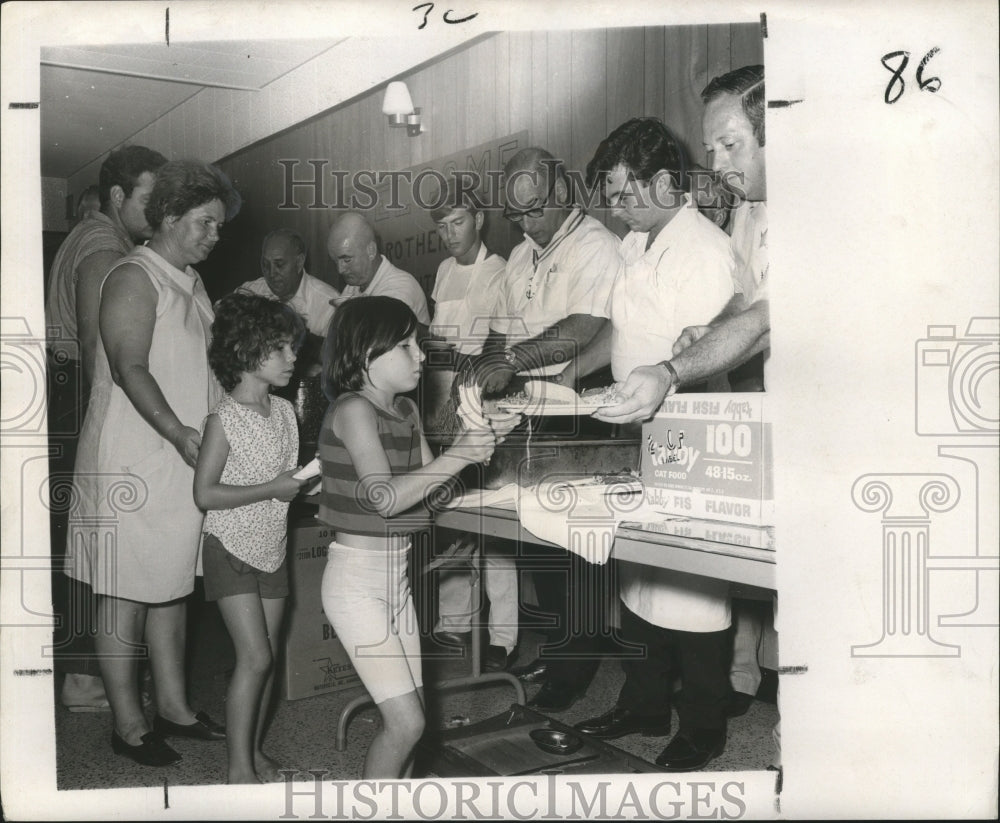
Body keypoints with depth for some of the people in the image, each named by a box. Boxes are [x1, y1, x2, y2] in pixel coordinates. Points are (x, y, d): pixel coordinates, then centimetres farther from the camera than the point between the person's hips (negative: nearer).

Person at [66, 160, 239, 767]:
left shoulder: (191, 283, 16)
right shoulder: (135, 278, -11)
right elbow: (130, 369, -21)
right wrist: (179, 434, -28)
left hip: (186, 463, 9)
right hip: (133, 463, -9)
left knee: (173, 587, 15)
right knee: (127, 593, 1)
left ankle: (173, 706, 26)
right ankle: (129, 724, 12)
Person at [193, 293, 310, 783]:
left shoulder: (284, 411, 5)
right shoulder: (225, 418, -16)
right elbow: (204, 494, -18)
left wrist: (307, 482, -3)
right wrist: (272, 489, -19)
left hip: (272, 549, 6)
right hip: (232, 548, -6)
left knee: (267, 656, 10)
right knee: (254, 657, -9)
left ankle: (255, 751, 24)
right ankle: (239, 766, 2)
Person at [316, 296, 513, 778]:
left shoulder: (406, 410, 8)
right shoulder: (352, 409, -17)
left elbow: (425, 483, 7)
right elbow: (385, 497, -25)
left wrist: (467, 448, -9)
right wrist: (457, 457, -24)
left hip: (395, 575, 8)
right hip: (356, 578, -8)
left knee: (409, 716, 12)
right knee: (406, 723, -8)